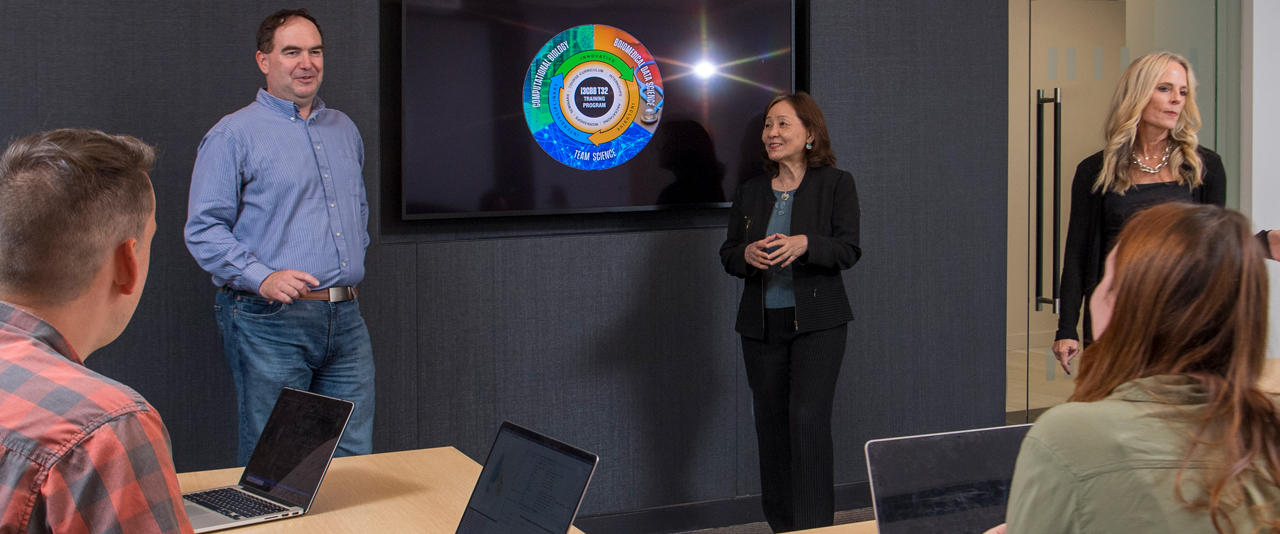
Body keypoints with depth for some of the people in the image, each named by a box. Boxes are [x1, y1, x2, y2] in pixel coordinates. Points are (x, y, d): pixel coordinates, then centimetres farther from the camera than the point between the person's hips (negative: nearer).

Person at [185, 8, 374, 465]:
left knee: (355, 458, 7)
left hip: (346, 320, 6)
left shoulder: (344, 130, 17)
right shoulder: (234, 134, -4)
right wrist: (263, 277, -21)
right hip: (270, 323, -6)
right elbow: (204, 230, -9)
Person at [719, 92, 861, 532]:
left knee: (808, 417, -13)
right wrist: (747, 254, -13)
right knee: (769, 422, 7)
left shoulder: (836, 185, 0)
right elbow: (727, 254, 11)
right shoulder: (750, 193, 11)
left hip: (817, 321, -4)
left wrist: (805, 244, -26)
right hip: (762, 323, 4)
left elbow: (848, 250, -9)